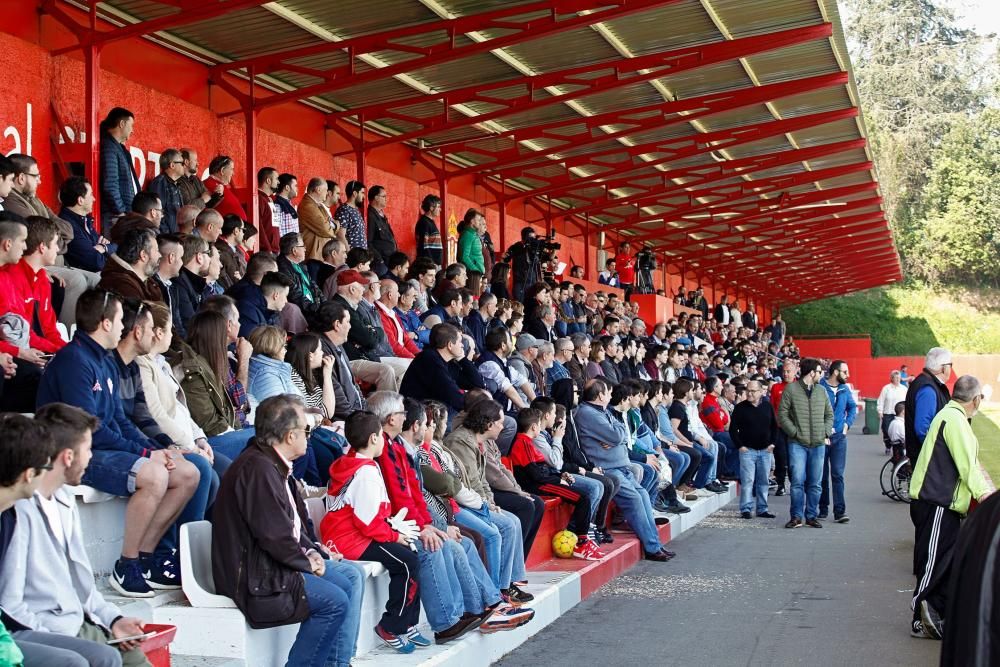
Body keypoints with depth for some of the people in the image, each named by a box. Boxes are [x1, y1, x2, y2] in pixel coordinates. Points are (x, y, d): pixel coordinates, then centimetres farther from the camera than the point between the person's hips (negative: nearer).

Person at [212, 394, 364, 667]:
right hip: (252, 578, -11)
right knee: (335, 601, -20)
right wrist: (307, 562, -11)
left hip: (271, 562, 11)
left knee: (353, 576, 8)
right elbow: (274, 536, -25)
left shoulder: (274, 464, 11)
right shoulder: (258, 469, -23)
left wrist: (311, 551, 2)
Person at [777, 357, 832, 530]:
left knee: (815, 483, 6)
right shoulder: (791, 389, -2)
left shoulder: (821, 391, 12)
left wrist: (825, 433, 6)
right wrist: (795, 433, -10)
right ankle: (797, 516, 2)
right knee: (798, 481, -7)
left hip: (818, 444, 4)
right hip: (797, 444, -4)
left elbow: (829, 414, 19)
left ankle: (812, 516, 15)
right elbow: (782, 415, -4)